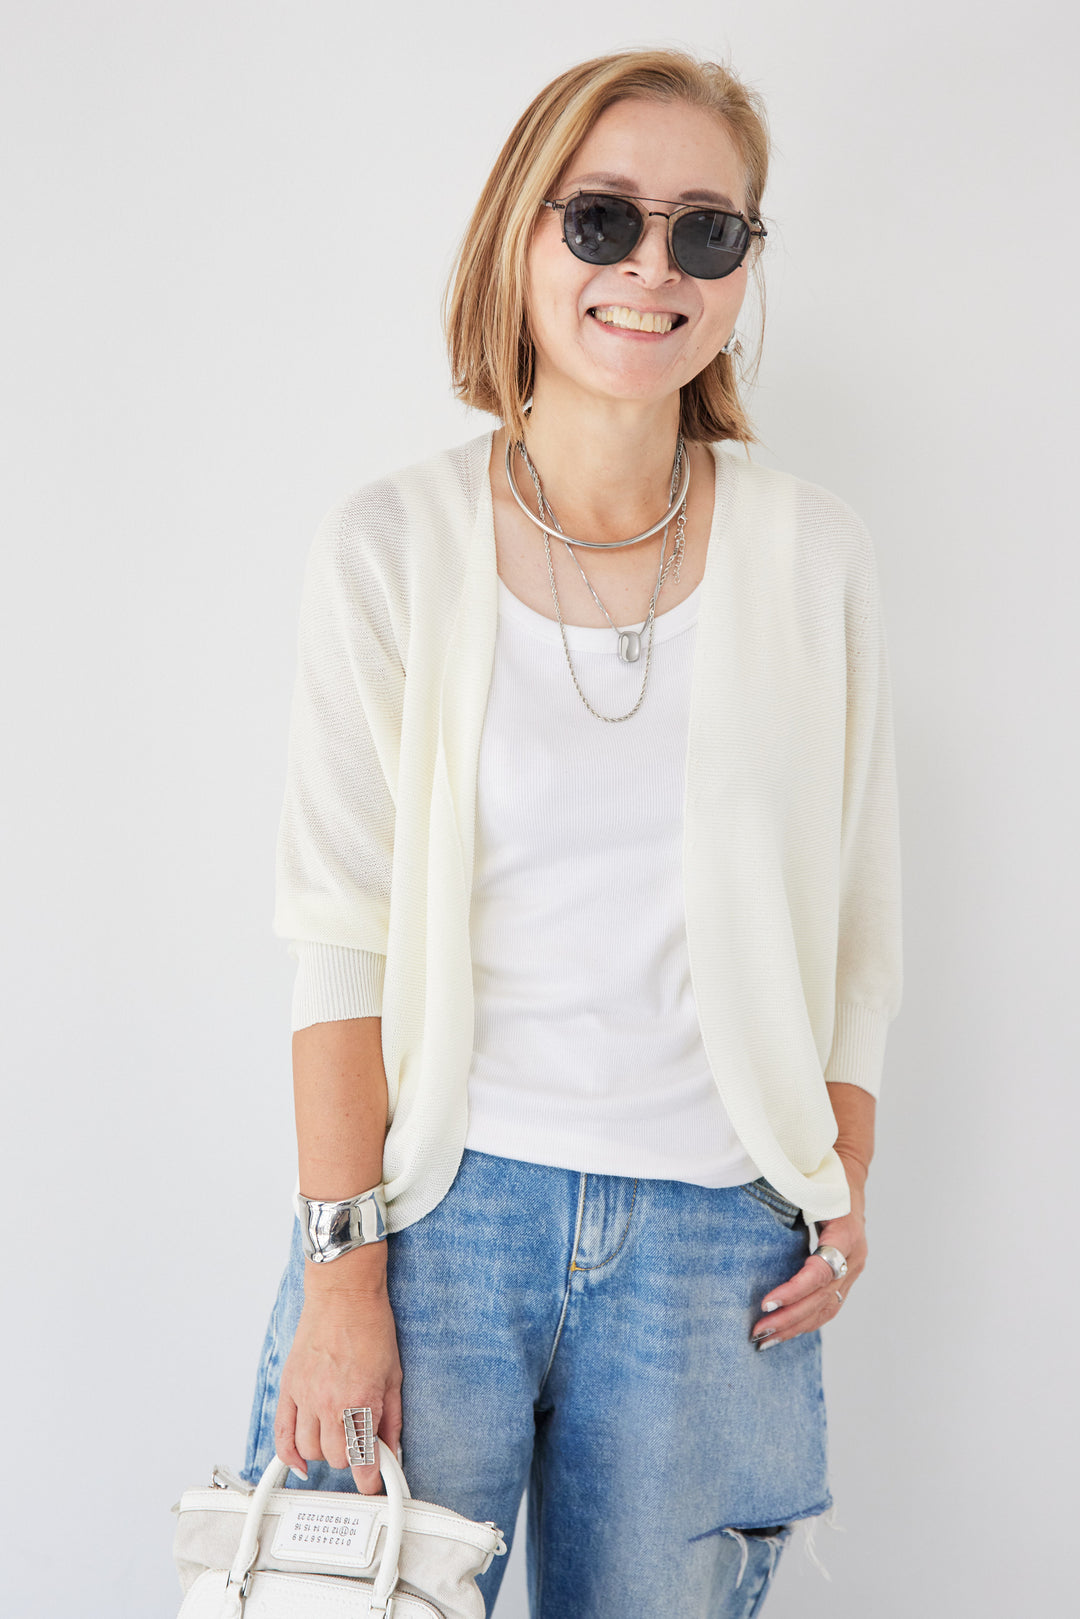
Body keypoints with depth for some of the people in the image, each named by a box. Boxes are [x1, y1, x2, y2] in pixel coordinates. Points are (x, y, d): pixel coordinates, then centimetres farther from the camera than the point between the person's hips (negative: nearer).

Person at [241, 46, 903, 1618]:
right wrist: (342, 1266, -9)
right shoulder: (390, 545, -4)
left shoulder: (815, 556, 2)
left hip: (712, 1235, 2)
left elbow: (856, 916, 8)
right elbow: (343, 930, -6)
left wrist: (844, 1187, 2)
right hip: (440, 1194, -1)